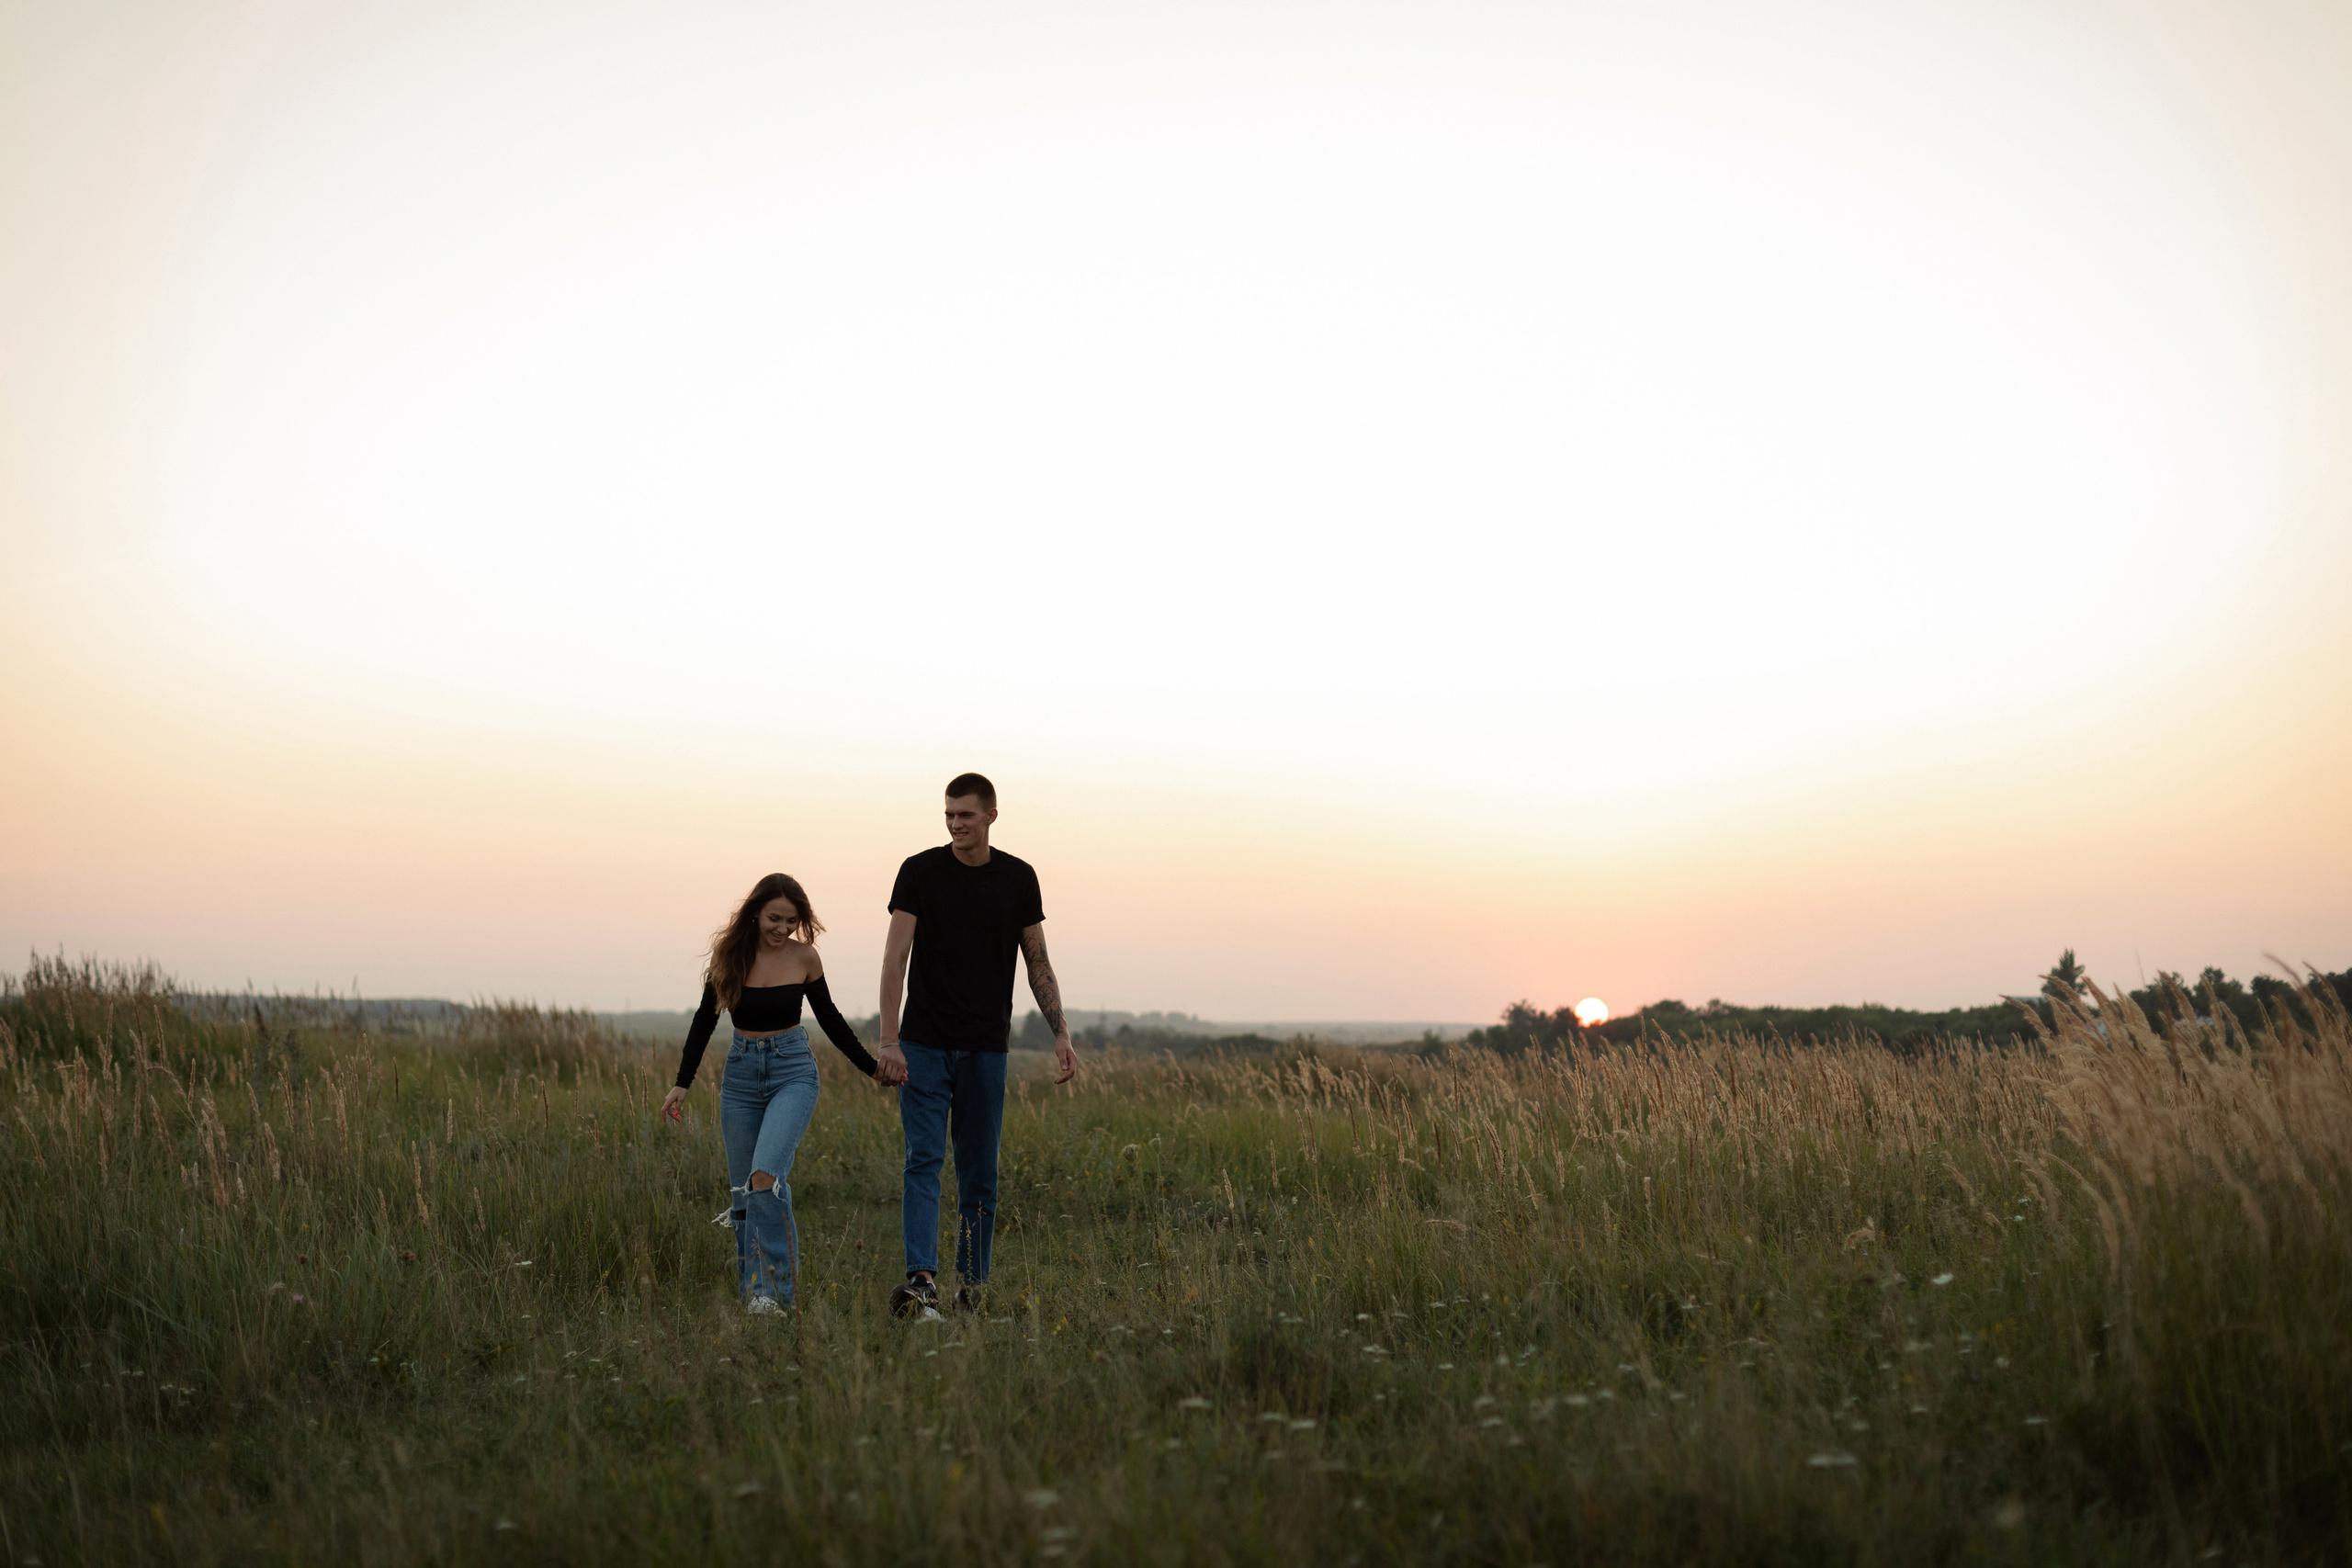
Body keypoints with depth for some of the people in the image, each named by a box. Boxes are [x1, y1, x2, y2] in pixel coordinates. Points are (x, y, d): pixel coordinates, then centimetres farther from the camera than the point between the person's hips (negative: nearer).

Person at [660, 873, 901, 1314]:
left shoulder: (804, 957, -3)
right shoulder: (729, 954, -1)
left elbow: (828, 1017, 10)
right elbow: (705, 1020, 7)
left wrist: (871, 1068, 13)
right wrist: (682, 1084, 3)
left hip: (793, 1073, -3)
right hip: (741, 1075, 3)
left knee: (765, 1175, -22)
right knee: (743, 1191, 4)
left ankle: (774, 1290, -18)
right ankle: (750, 1289, 16)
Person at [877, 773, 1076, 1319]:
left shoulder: (1018, 879, 3)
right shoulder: (919, 872, -4)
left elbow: (1038, 963, 8)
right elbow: (896, 959, -7)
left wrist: (1061, 1034, -1)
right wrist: (889, 1040, -15)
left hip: (985, 1048, 2)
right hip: (924, 1046, -2)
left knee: (980, 1173, 6)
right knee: (923, 1161, -11)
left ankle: (972, 1286, 14)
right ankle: (922, 1280, -19)